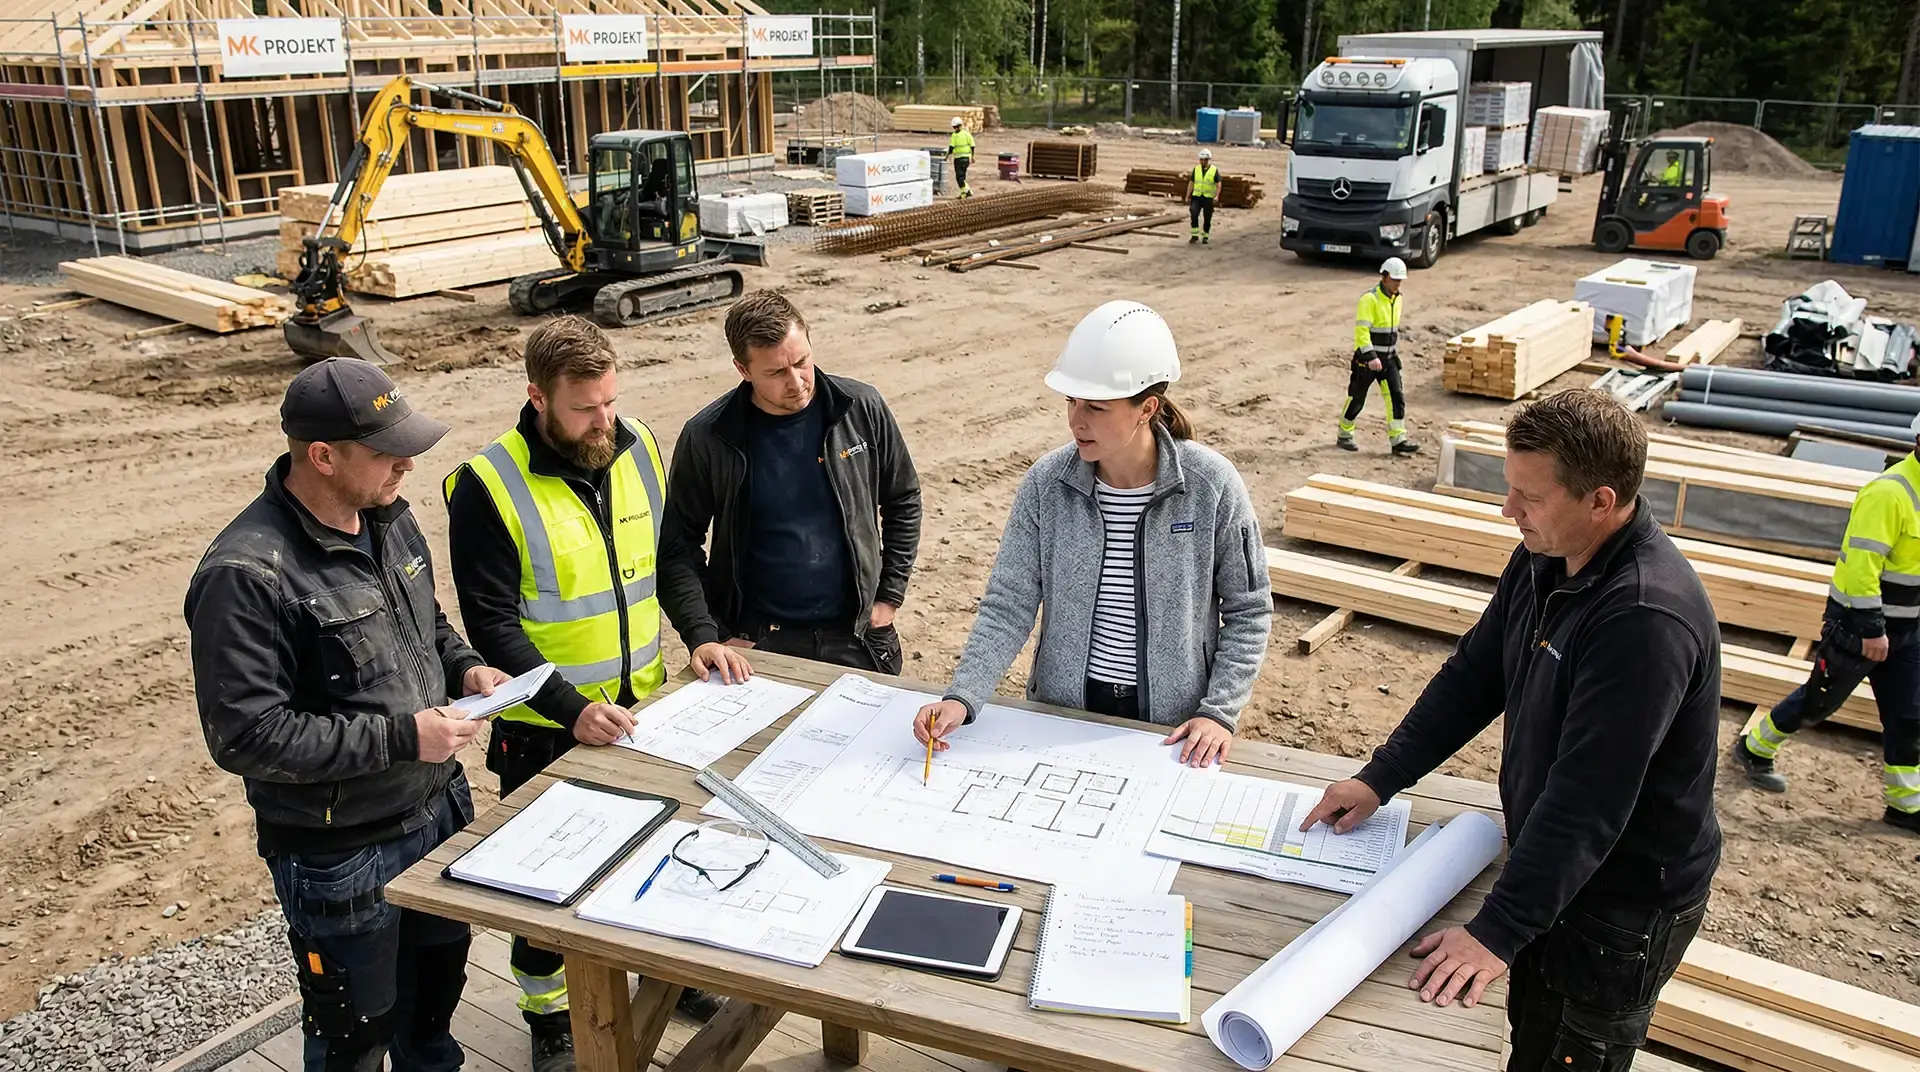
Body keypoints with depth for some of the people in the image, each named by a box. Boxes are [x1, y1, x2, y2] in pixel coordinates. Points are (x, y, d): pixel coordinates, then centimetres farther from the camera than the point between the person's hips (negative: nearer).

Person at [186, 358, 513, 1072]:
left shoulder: (386, 516, -2)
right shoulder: (247, 574, -27)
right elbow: (245, 736, -26)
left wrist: (462, 666, -4)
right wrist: (400, 737, -27)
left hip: (440, 807, 7)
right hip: (340, 855, -7)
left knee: (440, 977, 28)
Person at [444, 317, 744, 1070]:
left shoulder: (637, 448, -4)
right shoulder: (489, 485, -20)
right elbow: (492, 624, -19)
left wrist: (701, 636, -6)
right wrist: (572, 710, -27)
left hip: (644, 704, 5)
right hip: (544, 728, -4)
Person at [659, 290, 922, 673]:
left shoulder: (861, 409, -6)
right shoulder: (707, 438, -10)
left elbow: (903, 501, 8)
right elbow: (678, 546, -4)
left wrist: (889, 598, 4)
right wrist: (704, 638, -12)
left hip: (855, 638, 2)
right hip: (757, 644, -1)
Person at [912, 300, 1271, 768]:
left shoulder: (1212, 486, -15)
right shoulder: (1046, 483, -12)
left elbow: (1248, 611, -5)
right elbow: (1009, 605, -11)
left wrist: (1221, 712, -13)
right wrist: (962, 697, -23)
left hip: (1172, 726, -1)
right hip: (1063, 712, 2)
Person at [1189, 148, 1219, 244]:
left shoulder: (1214, 170, -3)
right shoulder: (1196, 168, 5)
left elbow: (1218, 185, -5)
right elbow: (1191, 183, 9)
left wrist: (1217, 196, -20)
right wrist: (1188, 196, 6)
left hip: (1208, 198, -1)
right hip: (1196, 196, 1)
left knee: (1207, 218, 3)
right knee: (1193, 213, -18)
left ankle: (1205, 236, 20)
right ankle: (1194, 235, -12)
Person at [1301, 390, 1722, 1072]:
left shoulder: (1647, 617, -34)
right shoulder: (1545, 557, -5)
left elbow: (1587, 802, -34)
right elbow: (1474, 675, 4)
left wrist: (1496, 932, -31)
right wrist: (1379, 779, 0)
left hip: (1625, 902, -8)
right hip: (1547, 862, 8)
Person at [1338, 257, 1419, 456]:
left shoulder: (1396, 299, 7)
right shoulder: (1370, 299, -18)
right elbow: (1361, 330, -24)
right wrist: (1371, 356, -30)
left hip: (1388, 357, 7)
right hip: (1366, 358, -7)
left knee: (1396, 397, -3)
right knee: (1356, 399, 5)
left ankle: (1398, 440, -4)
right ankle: (1344, 436, 23)